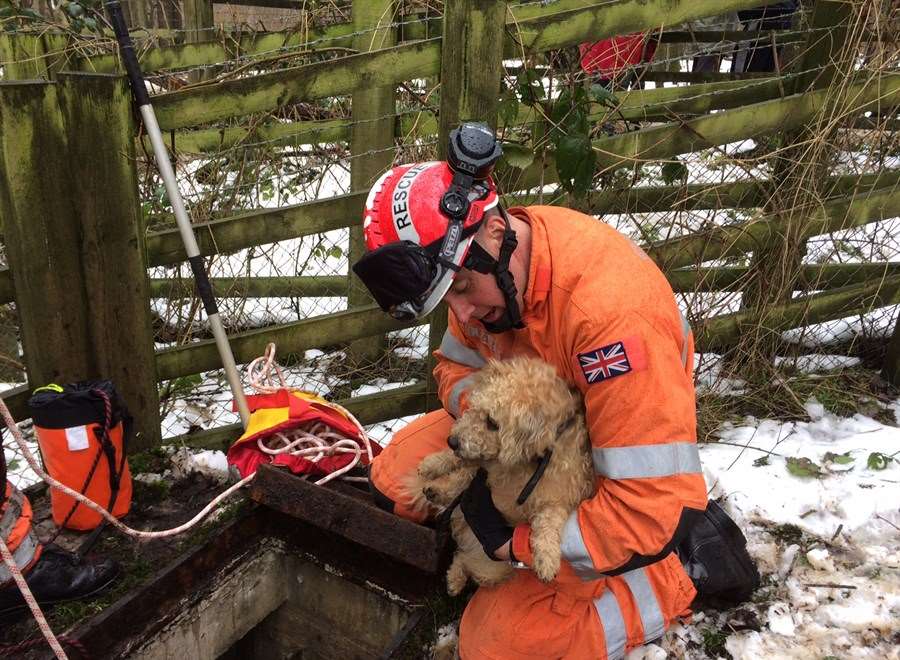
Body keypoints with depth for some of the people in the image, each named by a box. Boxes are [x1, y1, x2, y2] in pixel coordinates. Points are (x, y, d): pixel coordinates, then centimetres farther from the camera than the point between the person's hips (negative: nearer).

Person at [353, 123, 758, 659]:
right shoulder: (484, 265, -14)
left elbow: (653, 510, -36)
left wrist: (515, 543, -27)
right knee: (396, 479, 0)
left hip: (612, 467, -7)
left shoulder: (611, 307, -38)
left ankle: (680, 566, 2)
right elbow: (456, 364, 5)